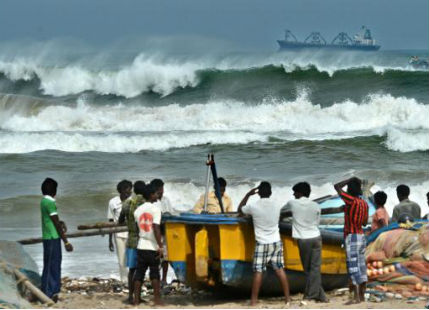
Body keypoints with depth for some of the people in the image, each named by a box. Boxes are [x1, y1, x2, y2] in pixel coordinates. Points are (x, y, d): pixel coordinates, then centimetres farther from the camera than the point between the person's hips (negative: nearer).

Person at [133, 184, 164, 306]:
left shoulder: (138, 210, 7)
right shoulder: (155, 208, -10)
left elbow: (136, 227, 7)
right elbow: (156, 228, -17)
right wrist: (160, 246, -17)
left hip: (141, 246, 5)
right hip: (152, 246, -5)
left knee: (139, 272, 8)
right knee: (154, 273, 2)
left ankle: (136, 299, 8)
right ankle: (157, 299, 4)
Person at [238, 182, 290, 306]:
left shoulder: (253, 207, -11)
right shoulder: (277, 206, -2)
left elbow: (240, 209, 8)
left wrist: (248, 194, 11)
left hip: (261, 244, -3)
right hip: (276, 242, 3)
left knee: (258, 272, 0)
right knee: (279, 270, 8)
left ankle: (254, 300, 0)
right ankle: (287, 299, 10)